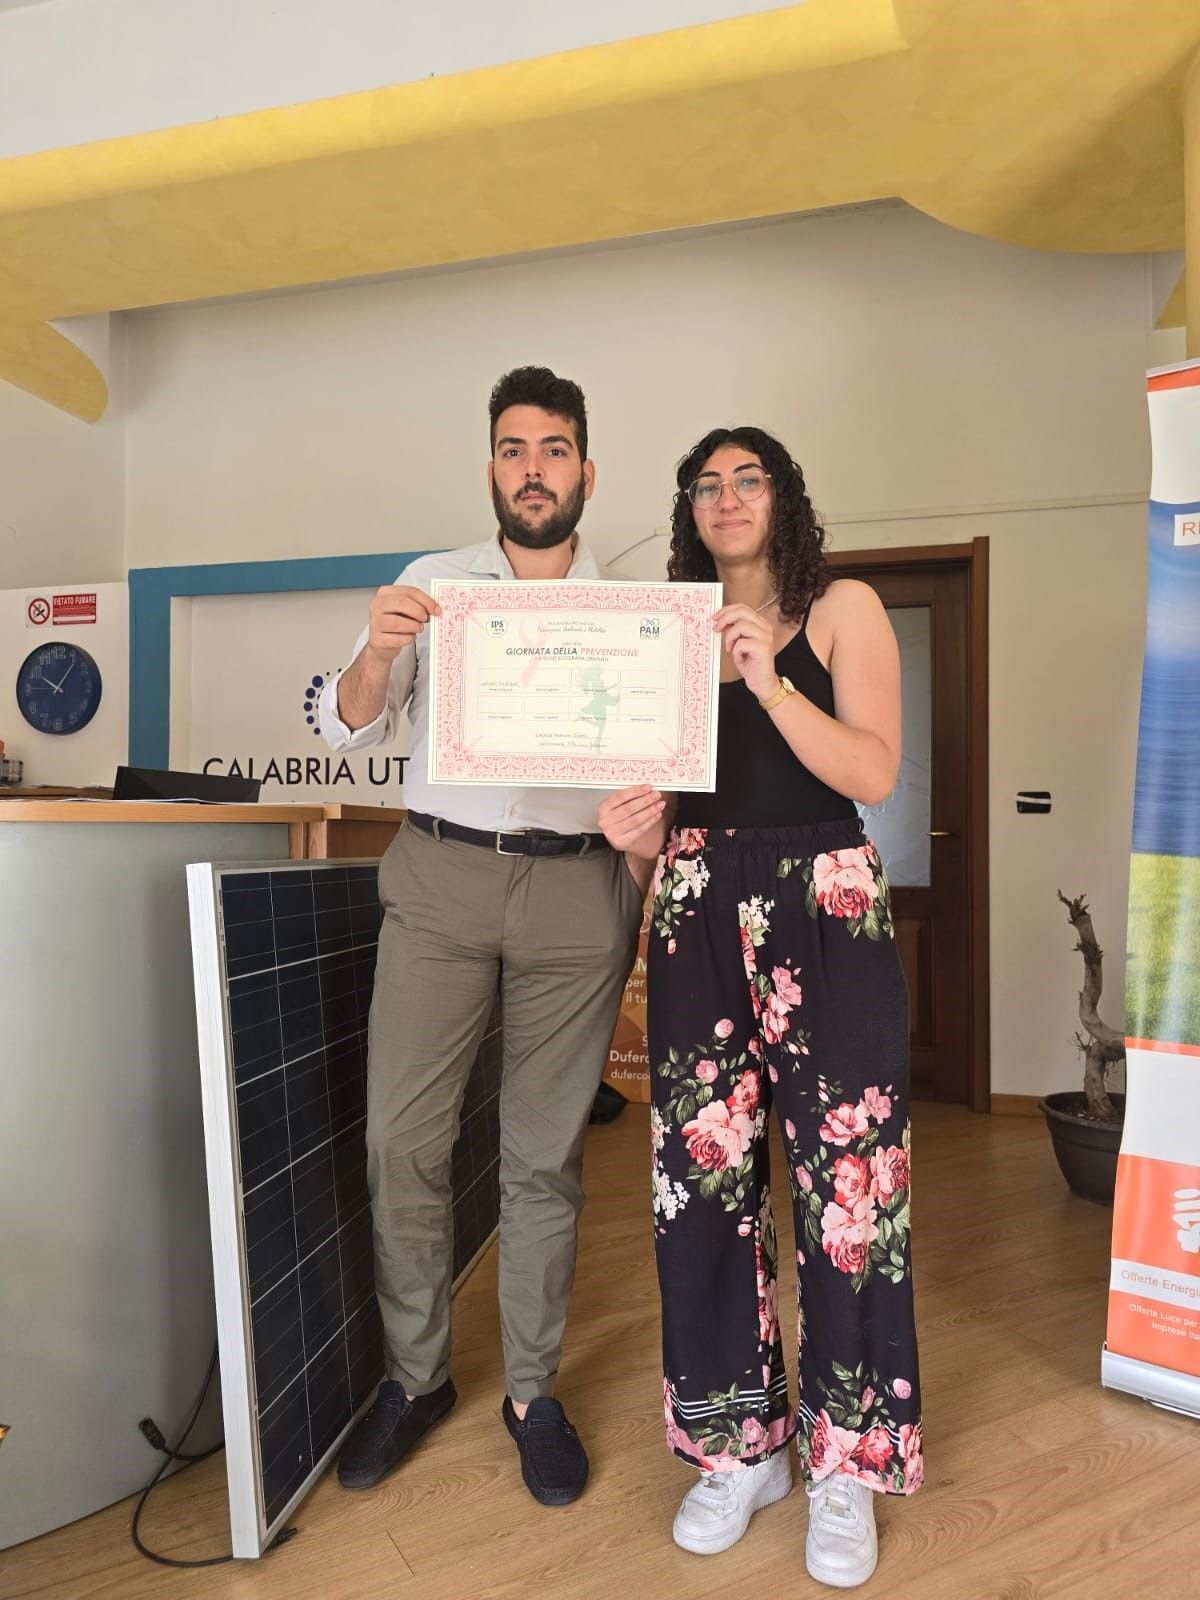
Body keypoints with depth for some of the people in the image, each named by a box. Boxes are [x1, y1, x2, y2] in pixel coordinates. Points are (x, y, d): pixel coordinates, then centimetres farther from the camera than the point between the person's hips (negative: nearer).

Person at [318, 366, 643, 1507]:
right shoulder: (433, 586, 8)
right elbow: (346, 729, 3)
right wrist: (375, 651, -17)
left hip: (575, 889, 0)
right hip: (441, 871, 0)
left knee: (545, 1153, 7)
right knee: (400, 1138, 1)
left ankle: (531, 1390, 24)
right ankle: (414, 1376, 22)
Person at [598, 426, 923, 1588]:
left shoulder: (843, 610, 7)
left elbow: (872, 772, -6)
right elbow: (661, 810, 11)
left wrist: (771, 685, -17)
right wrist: (632, 830, -11)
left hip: (825, 909, -2)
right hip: (698, 917, 3)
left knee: (843, 1177, -2)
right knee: (701, 1177, 3)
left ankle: (845, 1462, 18)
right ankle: (740, 1446, 23)